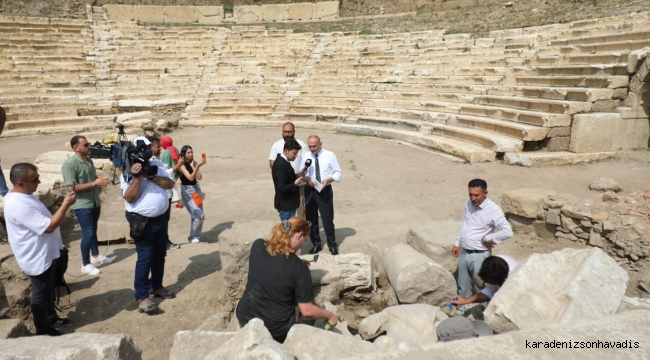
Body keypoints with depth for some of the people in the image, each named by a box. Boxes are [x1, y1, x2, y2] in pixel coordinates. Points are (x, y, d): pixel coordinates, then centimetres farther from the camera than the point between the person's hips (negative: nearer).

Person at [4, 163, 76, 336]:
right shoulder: (20, 206, -32)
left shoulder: (22, 196, 3)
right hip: (37, 258, -10)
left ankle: (51, 318, 43)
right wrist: (66, 205, -29)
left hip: (44, 253, 10)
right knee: (40, 293, 8)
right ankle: (44, 331, 24)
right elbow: (48, 226, -31)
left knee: (47, 289, 25)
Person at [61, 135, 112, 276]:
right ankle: (85, 265, 12)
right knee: (88, 234, -3)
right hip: (82, 205, -8)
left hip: (95, 202, 8)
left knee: (93, 231, 20)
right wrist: (95, 183, -25)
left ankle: (96, 256, 36)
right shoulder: (70, 163, -19)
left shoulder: (89, 160, 7)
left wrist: (100, 179, -3)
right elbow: (71, 187, -23)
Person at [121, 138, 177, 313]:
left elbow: (170, 184, -4)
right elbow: (130, 198, -18)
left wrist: (152, 176, -16)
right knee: (145, 258, -7)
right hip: (142, 221, -6)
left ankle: (156, 286, 32)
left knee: (160, 255, 16)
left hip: (160, 218, 6)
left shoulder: (157, 165, 6)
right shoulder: (128, 172, -8)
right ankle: (141, 297, 0)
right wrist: (137, 177, -24)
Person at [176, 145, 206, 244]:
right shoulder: (182, 165, -12)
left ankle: (195, 236, 29)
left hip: (196, 189, 6)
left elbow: (199, 177, -6)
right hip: (187, 191, -6)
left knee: (195, 215, 13)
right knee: (200, 216, -11)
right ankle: (192, 237, 8)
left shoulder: (194, 163, 3)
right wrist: (198, 166, -32)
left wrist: (193, 166, -12)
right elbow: (191, 178, -25)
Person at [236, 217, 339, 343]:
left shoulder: (257, 245, -9)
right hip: (275, 331, -2)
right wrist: (329, 315, 3)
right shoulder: (299, 267, -19)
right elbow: (307, 311, -13)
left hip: (245, 318, 2)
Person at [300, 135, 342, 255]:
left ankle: (332, 245, 21)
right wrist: (307, 179, -17)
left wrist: (328, 180, -21)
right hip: (309, 190, 3)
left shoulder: (330, 155, -6)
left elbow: (338, 173, -3)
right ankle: (316, 244, 29)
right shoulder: (305, 157, 1)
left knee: (327, 218, 3)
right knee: (312, 219, 12)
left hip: (325, 190, -3)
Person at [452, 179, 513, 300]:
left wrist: (486, 238, -21)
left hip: (479, 255, -6)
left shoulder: (493, 209, -21)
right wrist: (457, 243, 14)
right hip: (464, 252, 6)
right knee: (463, 287, 20)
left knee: (480, 289, 8)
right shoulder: (469, 203, 0)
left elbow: (507, 232, -29)